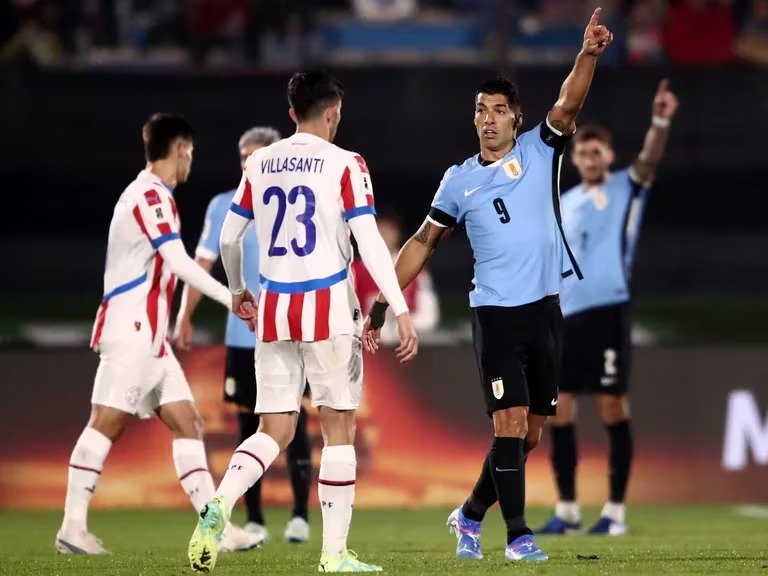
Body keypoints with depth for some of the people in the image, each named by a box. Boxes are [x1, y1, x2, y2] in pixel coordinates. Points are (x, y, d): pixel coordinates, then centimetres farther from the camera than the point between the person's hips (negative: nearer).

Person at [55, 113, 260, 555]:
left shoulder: (151, 194, 20)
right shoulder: (152, 195, -11)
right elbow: (179, 262, -19)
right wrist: (231, 298, -17)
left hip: (148, 335, 10)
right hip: (130, 331, -10)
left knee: (186, 422, 4)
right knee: (108, 421, -10)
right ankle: (73, 527, -9)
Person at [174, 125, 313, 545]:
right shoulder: (224, 207, 4)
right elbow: (202, 264, 4)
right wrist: (184, 317, -4)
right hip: (242, 335, 2)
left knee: (294, 424, -7)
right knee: (249, 426, 4)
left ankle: (300, 516, 0)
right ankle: (253, 520, 9)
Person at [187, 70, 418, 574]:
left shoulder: (259, 164, 9)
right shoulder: (345, 165, -5)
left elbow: (228, 236, 16)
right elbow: (370, 243, -12)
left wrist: (238, 290, 34)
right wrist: (401, 311, -12)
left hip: (274, 311, 4)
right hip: (329, 311, -4)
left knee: (275, 432, 8)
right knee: (339, 429, 5)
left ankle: (219, 504, -18)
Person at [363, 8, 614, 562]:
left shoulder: (538, 152, 5)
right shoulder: (460, 180, 5)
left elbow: (569, 104, -12)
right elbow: (423, 243, 12)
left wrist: (589, 54, -30)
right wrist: (383, 304, 7)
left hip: (545, 309, 2)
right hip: (496, 310, -2)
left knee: (530, 433, 8)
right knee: (511, 424, -12)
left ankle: (471, 515, 24)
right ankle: (518, 535, -6)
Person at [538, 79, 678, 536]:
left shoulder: (624, 188, 4)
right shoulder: (565, 203, 17)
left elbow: (649, 161, -17)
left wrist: (661, 122, -34)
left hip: (607, 310, -5)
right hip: (566, 314, 5)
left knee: (612, 405, -4)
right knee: (560, 409, 3)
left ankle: (616, 510, 1)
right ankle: (567, 508, 11)